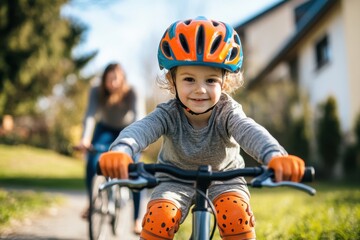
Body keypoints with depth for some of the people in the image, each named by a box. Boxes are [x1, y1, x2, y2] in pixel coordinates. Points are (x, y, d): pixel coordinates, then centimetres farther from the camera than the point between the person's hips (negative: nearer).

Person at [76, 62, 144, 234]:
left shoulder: (131, 93, -28)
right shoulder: (97, 91, -23)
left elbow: (138, 116, -39)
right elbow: (90, 115, -34)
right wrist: (85, 139, -50)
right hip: (106, 129, 2)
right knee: (92, 162, -19)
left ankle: (137, 218, -8)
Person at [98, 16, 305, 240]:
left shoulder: (227, 112, -26)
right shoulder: (168, 114, -25)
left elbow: (250, 131, -48)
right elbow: (140, 129, -45)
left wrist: (276, 156, -72)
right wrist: (120, 151, -70)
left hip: (223, 178, 0)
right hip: (176, 180, 1)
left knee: (237, 216, -28)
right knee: (159, 219, -25)